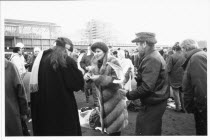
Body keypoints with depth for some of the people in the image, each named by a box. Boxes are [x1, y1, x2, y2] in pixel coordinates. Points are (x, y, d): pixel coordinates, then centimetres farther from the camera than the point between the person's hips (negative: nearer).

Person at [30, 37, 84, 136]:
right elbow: (78, 84, -15)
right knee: (64, 131, 10)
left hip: (42, 108, 6)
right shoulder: (67, 61, -15)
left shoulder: (41, 58, 3)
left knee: (45, 130, 20)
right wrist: (79, 72, 2)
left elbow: (34, 85, 9)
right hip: (62, 108, -6)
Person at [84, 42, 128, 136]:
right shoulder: (94, 62, 1)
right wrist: (88, 75, -16)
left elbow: (116, 80, -23)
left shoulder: (113, 62, -19)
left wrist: (100, 78, -31)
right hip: (102, 97, 6)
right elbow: (92, 72, 8)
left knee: (114, 123, 6)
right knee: (106, 120, 20)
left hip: (113, 97, -6)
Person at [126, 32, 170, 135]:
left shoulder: (151, 59, -21)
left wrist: (129, 95, -17)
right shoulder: (155, 56, 12)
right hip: (157, 102, 10)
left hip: (152, 105, -10)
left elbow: (147, 87, -27)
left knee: (144, 133, 1)